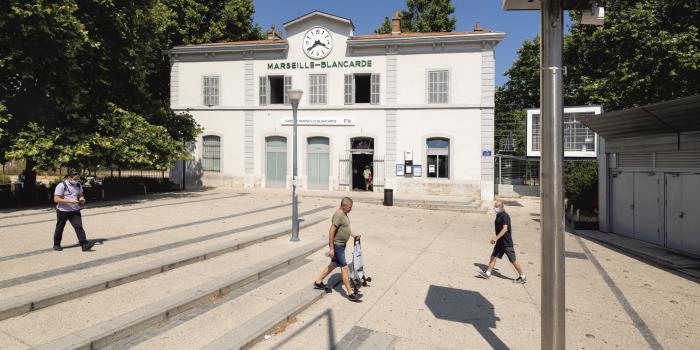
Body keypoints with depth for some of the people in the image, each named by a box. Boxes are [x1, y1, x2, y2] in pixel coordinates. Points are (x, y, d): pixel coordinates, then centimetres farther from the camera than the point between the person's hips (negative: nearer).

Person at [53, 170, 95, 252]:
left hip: (75, 211, 4)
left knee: (79, 226, -8)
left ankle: (85, 244, -13)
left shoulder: (78, 185, 5)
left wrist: (82, 199, -5)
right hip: (63, 211, -3)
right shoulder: (61, 186, -13)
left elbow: (80, 195, 19)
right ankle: (56, 245, 30)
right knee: (59, 229, 12)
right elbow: (56, 199, -17)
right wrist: (70, 201, -26)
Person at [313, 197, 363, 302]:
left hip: (341, 244, 10)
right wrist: (331, 248, -24)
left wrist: (353, 235, 16)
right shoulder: (338, 215, -22)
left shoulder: (344, 214, 9)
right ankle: (350, 293, 5)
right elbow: (331, 231, -25)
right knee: (344, 268, -4)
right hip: (337, 245, -10)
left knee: (334, 264, 20)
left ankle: (318, 282, 34)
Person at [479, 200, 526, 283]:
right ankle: (488, 273, 17)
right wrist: (496, 239, 24)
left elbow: (505, 229, -31)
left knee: (513, 260, 2)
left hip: (507, 242, -9)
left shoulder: (505, 216, -20)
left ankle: (522, 277, 16)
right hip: (500, 242, 9)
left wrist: (496, 238, -39)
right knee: (493, 256, 9)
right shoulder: (498, 215, 9)